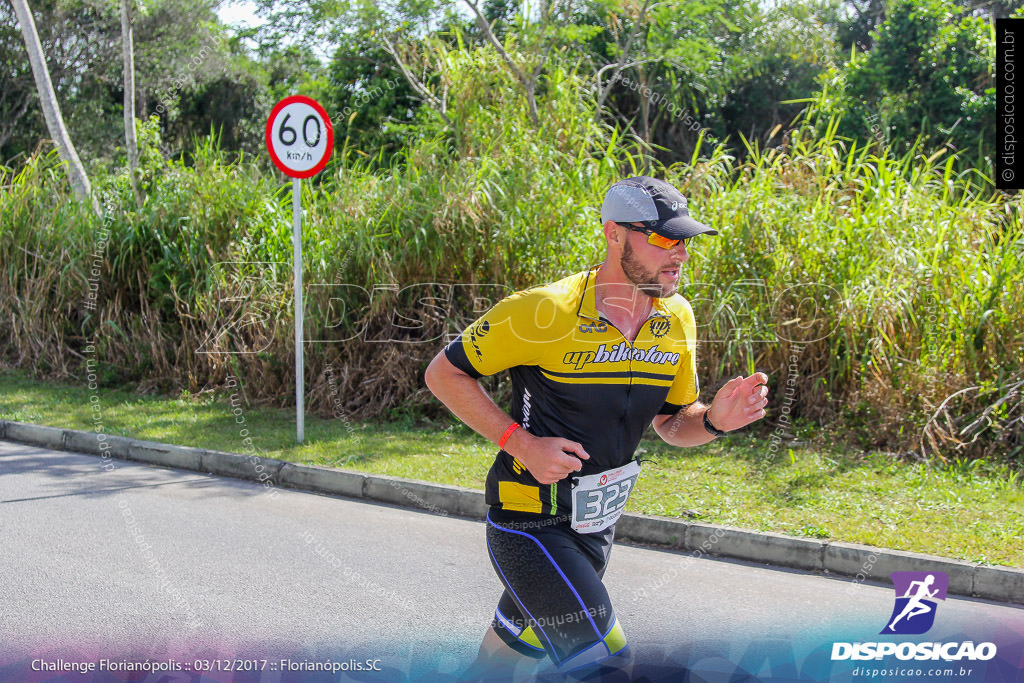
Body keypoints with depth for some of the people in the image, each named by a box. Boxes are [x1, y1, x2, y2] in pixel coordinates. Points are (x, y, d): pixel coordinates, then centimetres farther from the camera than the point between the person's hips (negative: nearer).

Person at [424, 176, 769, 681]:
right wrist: (521, 443, -20)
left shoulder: (677, 319, -1)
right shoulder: (543, 311, -21)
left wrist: (713, 420, -13)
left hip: (594, 525, 7)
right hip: (529, 525, -7)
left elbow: (671, 422, 10)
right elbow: (443, 373, -10)